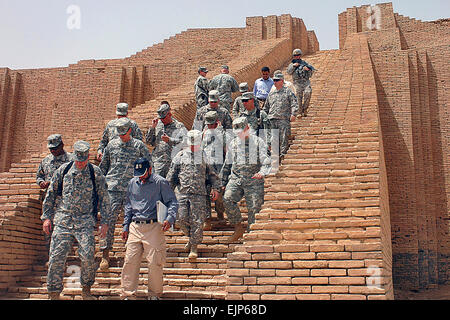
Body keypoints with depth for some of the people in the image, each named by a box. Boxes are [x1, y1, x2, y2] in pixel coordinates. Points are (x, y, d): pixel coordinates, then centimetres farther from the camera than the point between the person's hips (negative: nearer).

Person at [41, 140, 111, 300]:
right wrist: (46, 217, 9)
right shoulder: (63, 170, 5)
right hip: (62, 219, 1)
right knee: (56, 257, -3)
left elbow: (104, 198, 6)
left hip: (86, 221, -1)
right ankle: (54, 293, 12)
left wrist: (104, 222, 2)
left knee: (88, 257, -8)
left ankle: (86, 289, 15)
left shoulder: (95, 172, 2)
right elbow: (50, 194, 13)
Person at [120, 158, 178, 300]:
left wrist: (170, 219, -19)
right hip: (135, 227, 4)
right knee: (130, 261, -1)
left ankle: (154, 294, 14)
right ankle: (128, 294, 10)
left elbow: (173, 202, -2)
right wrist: (126, 226, 17)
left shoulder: (160, 182, -1)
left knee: (154, 262, -3)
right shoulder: (132, 183, 14)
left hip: (154, 227, -4)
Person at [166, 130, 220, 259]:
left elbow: (212, 174, 14)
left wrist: (215, 188, 3)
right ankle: (191, 237, 28)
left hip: (199, 194, -2)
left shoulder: (204, 156, 7)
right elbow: (172, 175, 13)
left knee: (197, 221, -4)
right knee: (182, 219, 0)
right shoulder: (181, 155, 9)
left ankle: (194, 247, 8)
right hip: (182, 193, 2)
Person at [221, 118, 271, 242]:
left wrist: (262, 172, -25)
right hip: (236, 178, 3)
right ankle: (238, 228, -7)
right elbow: (227, 165, 22)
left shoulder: (258, 142, 3)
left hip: (254, 181, -3)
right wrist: (222, 182, 19)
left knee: (254, 208, -5)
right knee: (227, 198, -21)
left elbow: (266, 162, -4)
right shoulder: (233, 144, 15)